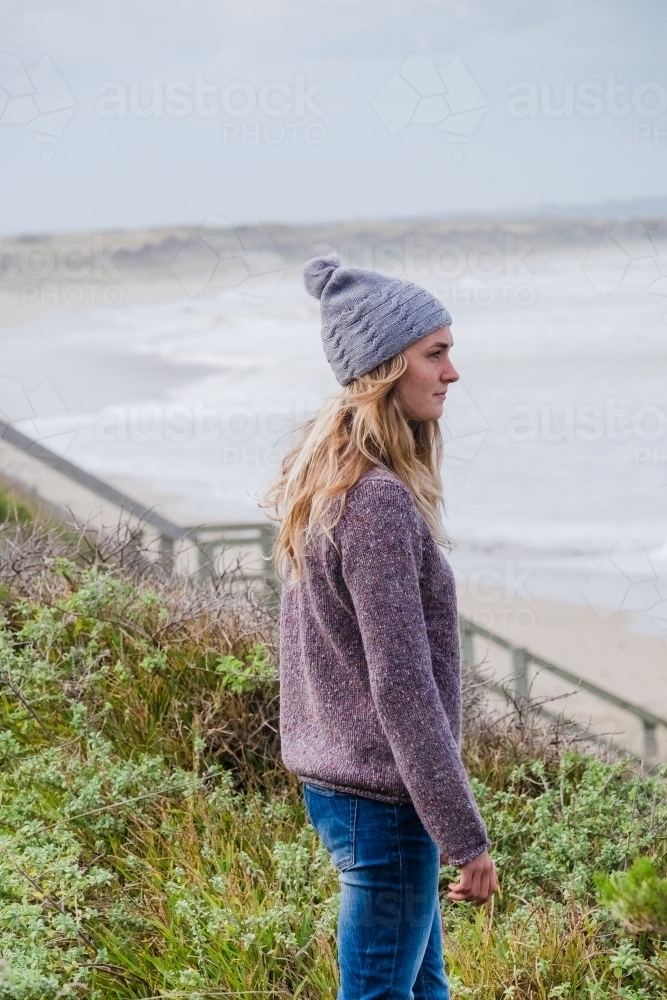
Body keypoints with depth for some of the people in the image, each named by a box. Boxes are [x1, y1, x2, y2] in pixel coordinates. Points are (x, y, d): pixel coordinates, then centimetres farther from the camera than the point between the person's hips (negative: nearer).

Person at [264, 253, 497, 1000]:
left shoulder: (321, 482, 7)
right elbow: (402, 687, -24)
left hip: (333, 780, 10)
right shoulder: (378, 503, -23)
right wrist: (466, 837, -18)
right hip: (381, 799, -10)